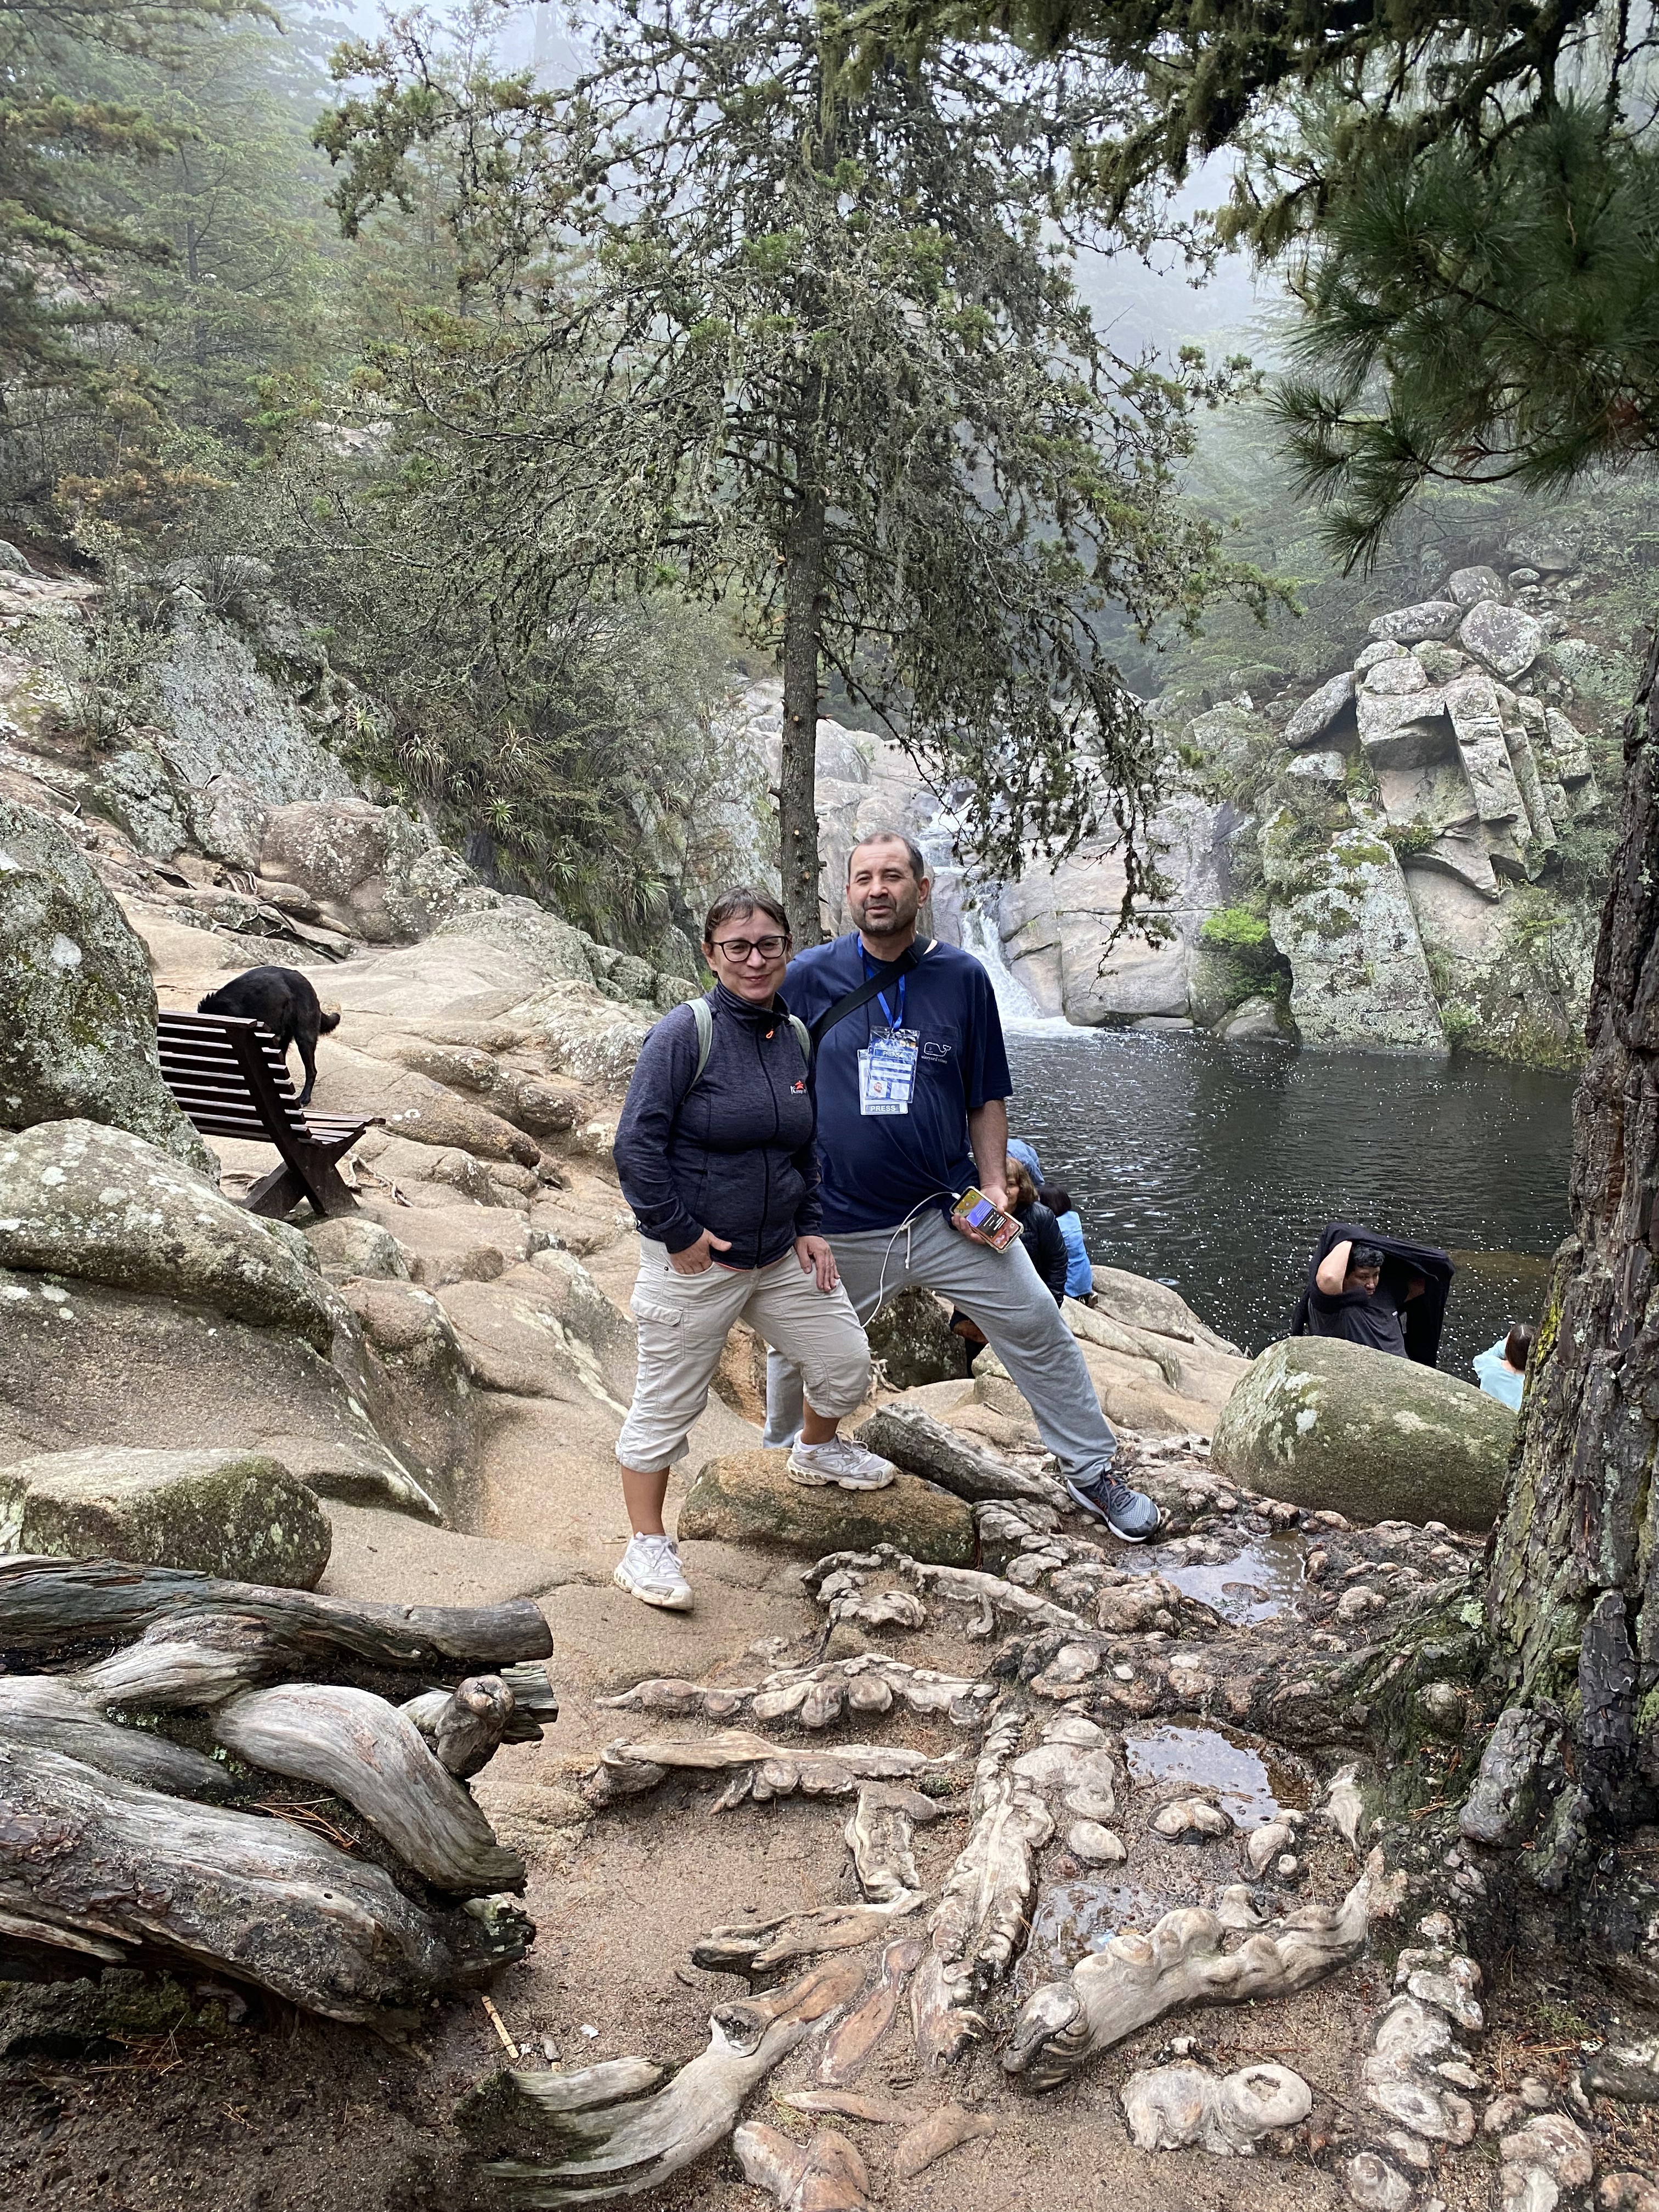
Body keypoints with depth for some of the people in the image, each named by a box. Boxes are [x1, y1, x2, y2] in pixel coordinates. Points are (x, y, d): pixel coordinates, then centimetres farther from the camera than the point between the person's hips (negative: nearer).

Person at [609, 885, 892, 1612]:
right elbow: (636, 1144, -18)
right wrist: (679, 1234, -17)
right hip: (694, 1261, -6)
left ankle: (818, 1450, 46)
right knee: (667, 1405, 4)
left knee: (846, 1361, 15)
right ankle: (647, 1547, 21)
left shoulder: (796, 1037, 5)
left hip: (780, 1254, 7)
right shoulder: (685, 1033, -16)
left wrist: (811, 1226, 7)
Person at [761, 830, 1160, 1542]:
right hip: (838, 1224, 0)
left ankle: (1091, 1470, 20)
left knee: (1037, 1326, 1)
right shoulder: (807, 978, -4)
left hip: (948, 1212, 1)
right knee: (799, 1354, 14)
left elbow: (986, 1097, 6)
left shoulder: (962, 977, -1)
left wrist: (993, 1185, -3)